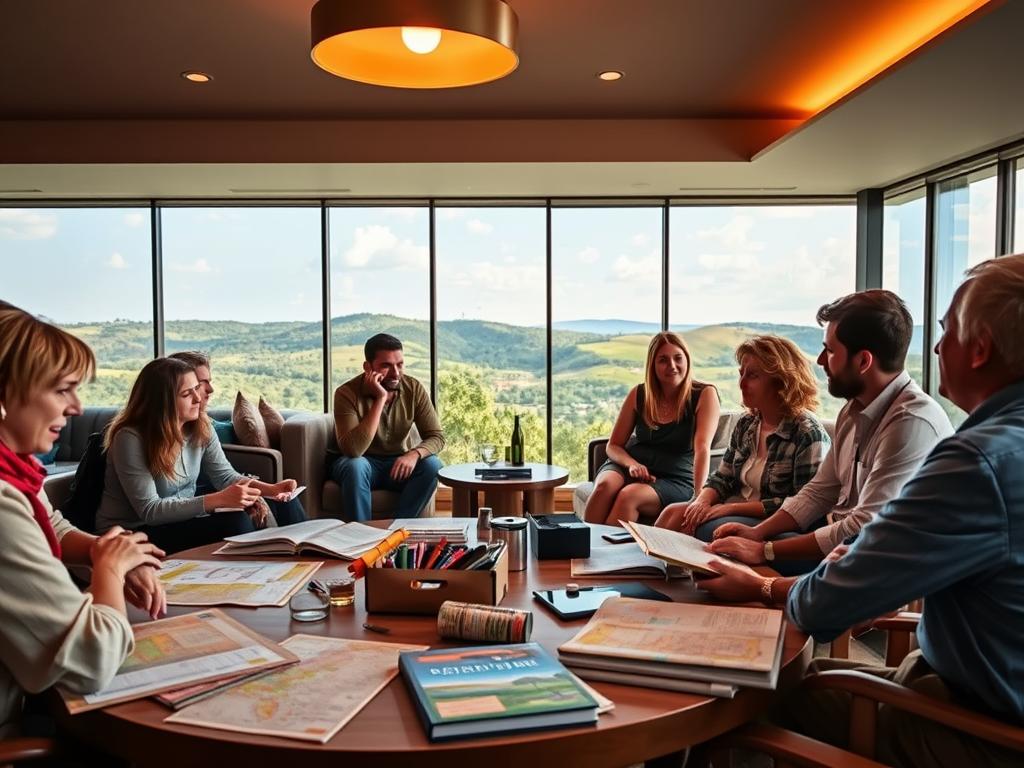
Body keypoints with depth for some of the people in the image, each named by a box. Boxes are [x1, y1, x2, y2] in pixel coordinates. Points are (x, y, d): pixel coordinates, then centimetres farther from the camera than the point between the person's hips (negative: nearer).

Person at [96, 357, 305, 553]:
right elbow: (149, 510, -24)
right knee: (235, 524, -26)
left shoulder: (200, 428, -2)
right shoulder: (130, 438, -21)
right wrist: (218, 499, -33)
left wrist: (271, 488, -17)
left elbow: (225, 476, 1)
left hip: (180, 519, 6)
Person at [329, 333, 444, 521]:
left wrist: (415, 454, -33)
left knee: (432, 465, -25)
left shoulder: (414, 388, -11)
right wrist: (380, 399, -35)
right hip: (363, 464, -3)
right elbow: (352, 450, -33)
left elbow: (436, 437, -9)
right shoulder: (347, 393, -21)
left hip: (399, 464, 3)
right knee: (355, 466, -35)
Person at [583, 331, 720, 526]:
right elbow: (614, 445, 8)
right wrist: (632, 464, -14)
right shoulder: (638, 394, 4)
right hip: (629, 465, 3)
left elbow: (702, 448, -19)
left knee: (629, 495, -34)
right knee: (605, 485, -31)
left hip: (674, 479, -3)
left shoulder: (705, 395, -5)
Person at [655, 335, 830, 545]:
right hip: (740, 514, 7)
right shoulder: (746, 424, 7)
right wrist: (702, 502, -12)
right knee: (673, 514, -12)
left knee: (705, 529, -26)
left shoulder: (808, 433, -16)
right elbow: (722, 477, 11)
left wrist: (732, 508, -22)